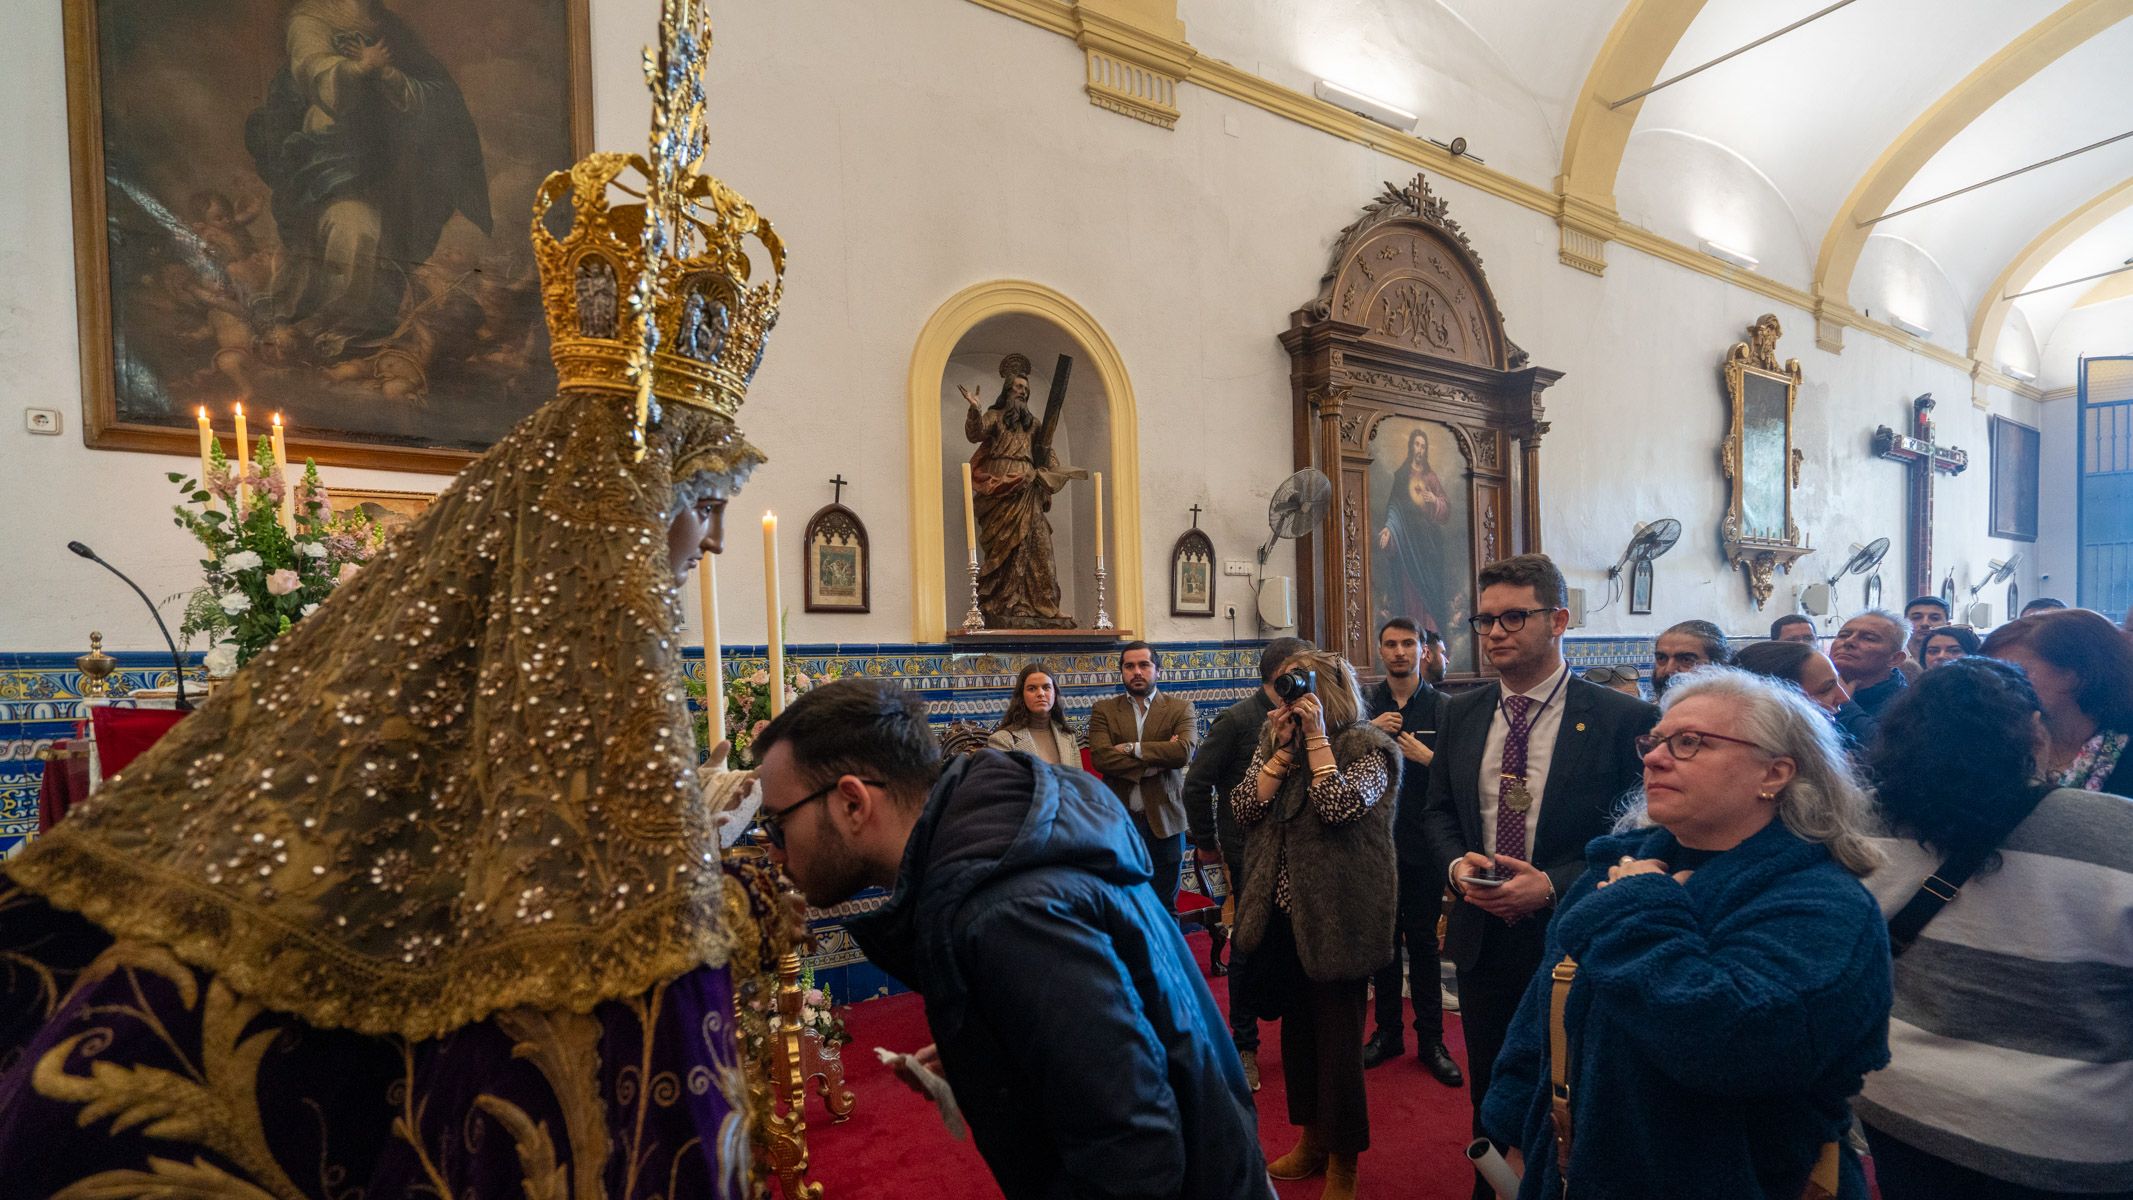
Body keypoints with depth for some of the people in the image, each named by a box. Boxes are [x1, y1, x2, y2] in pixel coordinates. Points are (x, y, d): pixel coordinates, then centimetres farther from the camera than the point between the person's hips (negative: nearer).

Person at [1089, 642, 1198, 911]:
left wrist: (1132, 748, -13)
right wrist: (1157, 759, -15)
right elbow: (1101, 757, -12)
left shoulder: (1180, 709, 3)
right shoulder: (1104, 710, 4)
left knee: (1165, 905, 10)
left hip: (1165, 820, 0)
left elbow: (1183, 751, -15)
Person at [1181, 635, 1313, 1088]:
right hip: (1249, 852, -4)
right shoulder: (1236, 719, -11)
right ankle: (1245, 1045, 22)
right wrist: (1206, 842, -2)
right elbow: (1197, 784, -8)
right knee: (1248, 946, 5)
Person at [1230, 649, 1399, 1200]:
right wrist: (1282, 749, -11)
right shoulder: (1272, 741, 7)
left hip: (1336, 920, -6)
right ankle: (1310, 1138, 38)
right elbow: (1245, 807, -4)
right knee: (1296, 1027, 19)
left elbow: (1340, 806, -25)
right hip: (1282, 914, 6)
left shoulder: (1368, 746, -9)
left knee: (1337, 1036, 6)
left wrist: (1316, 736, -21)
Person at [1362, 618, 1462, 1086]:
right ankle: (1388, 1031, 26)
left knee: (1422, 939, 5)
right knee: (1383, 936, 12)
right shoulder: (1366, 706, 4)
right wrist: (1369, 733, -16)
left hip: (1423, 841, -2)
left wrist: (1427, 758, -24)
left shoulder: (1442, 707, -3)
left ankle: (1431, 1039, 19)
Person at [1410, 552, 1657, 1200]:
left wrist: (1552, 884, -21)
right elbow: (1437, 811, 9)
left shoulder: (1622, 719, -12)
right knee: (1489, 1096, 21)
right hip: (1482, 935, 4)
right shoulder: (1461, 714, 2)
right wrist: (1457, 862, -10)